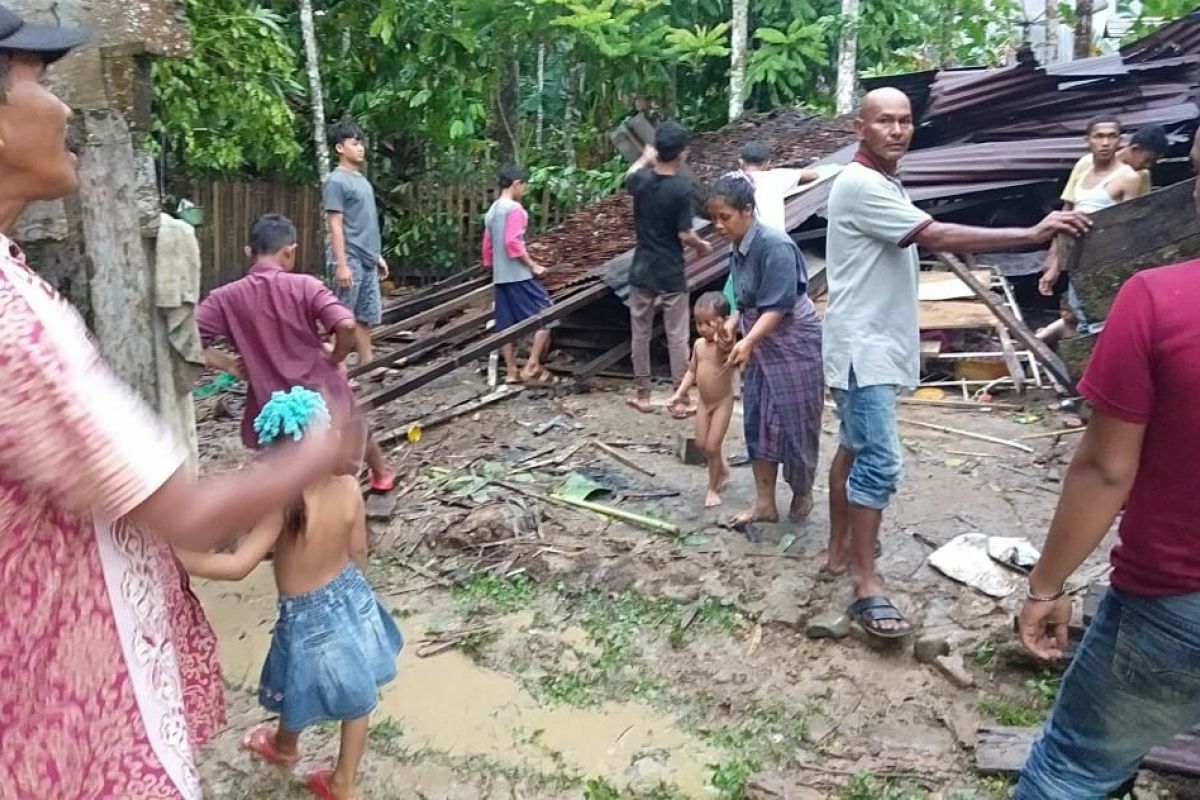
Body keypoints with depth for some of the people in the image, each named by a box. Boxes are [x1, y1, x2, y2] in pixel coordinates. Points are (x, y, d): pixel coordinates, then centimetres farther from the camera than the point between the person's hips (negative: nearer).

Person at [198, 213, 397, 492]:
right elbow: (346, 325, -27)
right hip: (321, 391, 1)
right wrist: (336, 358, -7)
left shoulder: (226, 298, -9)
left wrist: (230, 364, -2)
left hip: (271, 404, -1)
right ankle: (382, 473, 57)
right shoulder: (305, 286, -15)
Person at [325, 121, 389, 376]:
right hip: (350, 260, -8)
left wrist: (378, 256, 19)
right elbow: (336, 226, -15)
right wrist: (342, 264, -19)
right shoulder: (336, 181, -10)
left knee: (367, 314, 11)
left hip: (367, 260, 8)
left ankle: (367, 363, 19)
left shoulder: (362, 180, 15)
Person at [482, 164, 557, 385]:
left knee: (506, 325, 9)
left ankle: (512, 371, 11)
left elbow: (487, 246, 18)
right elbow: (513, 242, -19)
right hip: (519, 275, -9)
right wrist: (533, 265, -14)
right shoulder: (515, 209, -11)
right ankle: (532, 366, -7)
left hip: (500, 276, 9)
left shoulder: (492, 211, 15)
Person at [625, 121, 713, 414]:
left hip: (642, 272, 4)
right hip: (671, 275, -4)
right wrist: (703, 246, 4)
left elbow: (629, 175, 24)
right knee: (677, 337, 5)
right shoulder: (682, 188, -17)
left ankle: (642, 394, 20)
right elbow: (685, 235, -16)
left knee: (640, 334, 12)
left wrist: (645, 159, 41)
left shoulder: (641, 180, -2)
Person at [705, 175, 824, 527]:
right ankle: (764, 504, 16)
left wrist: (747, 342, -33)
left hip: (794, 346, -8)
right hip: (761, 346, 8)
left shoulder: (774, 246, -21)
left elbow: (779, 306, -25)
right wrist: (730, 325, -2)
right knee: (757, 423, 8)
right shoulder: (738, 251, 5)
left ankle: (802, 493, 25)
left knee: (794, 423, 2)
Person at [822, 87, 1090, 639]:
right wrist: (1032, 234, -26)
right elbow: (938, 237, -25)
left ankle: (839, 552, 27)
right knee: (878, 463, -12)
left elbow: (925, 241, 22)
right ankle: (866, 585, -5)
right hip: (862, 347, -11)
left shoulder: (883, 184, 16)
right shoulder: (860, 185, -18)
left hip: (876, 343, 11)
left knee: (853, 450, 16)